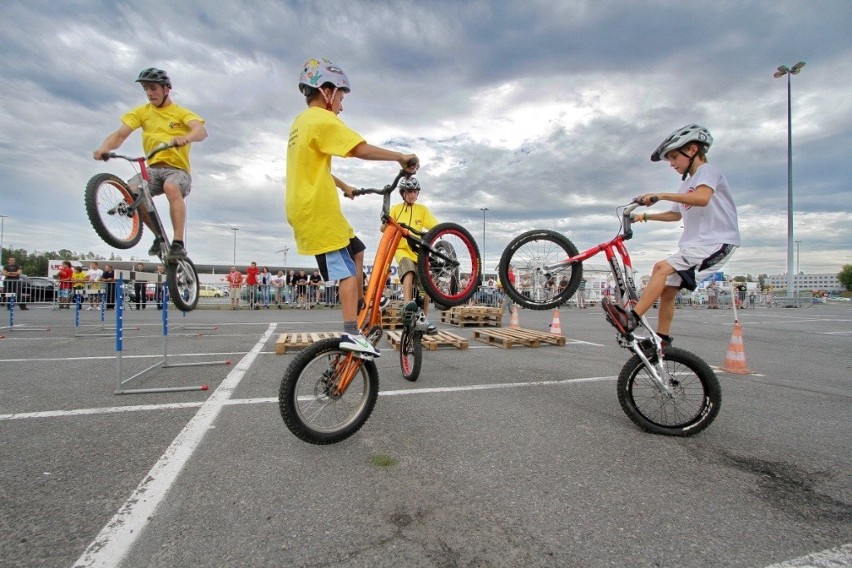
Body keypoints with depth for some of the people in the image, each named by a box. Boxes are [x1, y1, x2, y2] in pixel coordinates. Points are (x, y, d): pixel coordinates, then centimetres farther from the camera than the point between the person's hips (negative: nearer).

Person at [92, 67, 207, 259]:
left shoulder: (181, 113, 3)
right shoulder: (142, 112, 11)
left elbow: (202, 131, -18)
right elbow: (121, 133, 0)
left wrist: (186, 138, -41)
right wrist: (104, 147, -21)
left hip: (177, 169, -3)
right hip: (153, 168, 4)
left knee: (172, 188, -37)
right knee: (131, 191, -25)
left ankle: (178, 243, -33)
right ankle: (159, 236, -5)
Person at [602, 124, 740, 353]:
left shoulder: (708, 170, -5)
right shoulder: (688, 182, 22)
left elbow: (702, 198, -27)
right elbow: (676, 214, 29)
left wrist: (660, 195, -30)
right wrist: (646, 216, 17)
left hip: (715, 243, -9)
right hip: (695, 244, 9)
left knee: (662, 267, -27)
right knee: (667, 288, 4)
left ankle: (631, 319, -33)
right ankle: (662, 340, 12)